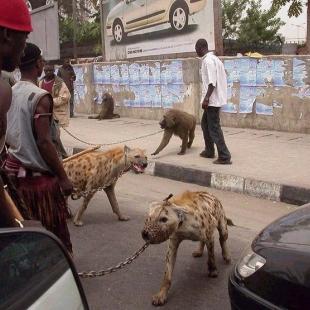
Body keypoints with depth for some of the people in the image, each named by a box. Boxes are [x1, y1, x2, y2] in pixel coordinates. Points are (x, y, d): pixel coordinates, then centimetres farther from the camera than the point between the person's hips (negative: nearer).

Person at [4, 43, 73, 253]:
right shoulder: (40, 97, -17)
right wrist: (63, 177, -15)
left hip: (13, 169, 8)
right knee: (54, 233, 5)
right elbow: (44, 142, -21)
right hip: (38, 174, -7)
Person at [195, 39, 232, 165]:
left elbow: (212, 82, -23)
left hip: (212, 99, -10)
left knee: (214, 127, -7)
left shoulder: (208, 60, -16)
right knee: (205, 123, 21)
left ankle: (224, 157, -6)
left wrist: (206, 98, -22)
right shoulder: (213, 58, 15)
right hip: (215, 98, 10)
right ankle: (209, 151, 29)